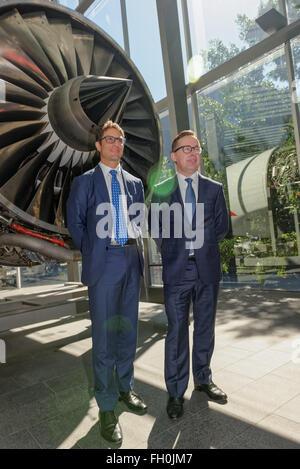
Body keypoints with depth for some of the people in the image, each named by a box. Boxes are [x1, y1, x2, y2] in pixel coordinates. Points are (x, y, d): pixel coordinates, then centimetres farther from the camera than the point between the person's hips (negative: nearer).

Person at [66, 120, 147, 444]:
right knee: (104, 335, 1)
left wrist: (137, 249, 7)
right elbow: (74, 222, 4)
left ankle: (125, 388, 33)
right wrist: (91, 253, 1)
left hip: (132, 259, 5)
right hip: (103, 261, -4)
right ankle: (107, 406, 16)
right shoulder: (84, 182, 4)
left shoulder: (134, 183, 15)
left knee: (128, 329, 14)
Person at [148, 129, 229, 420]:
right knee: (176, 332, 4)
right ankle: (176, 392, 19)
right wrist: (174, 250, -1)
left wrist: (202, 246, 2)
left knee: (205, 329, 14)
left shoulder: (214, 188, 8)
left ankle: (203, 379, 34)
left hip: (208, 268, 2)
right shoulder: (161, 191, 4)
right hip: (176, 269, -2)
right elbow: (155, 229, 4)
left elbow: (222, 226, 8)